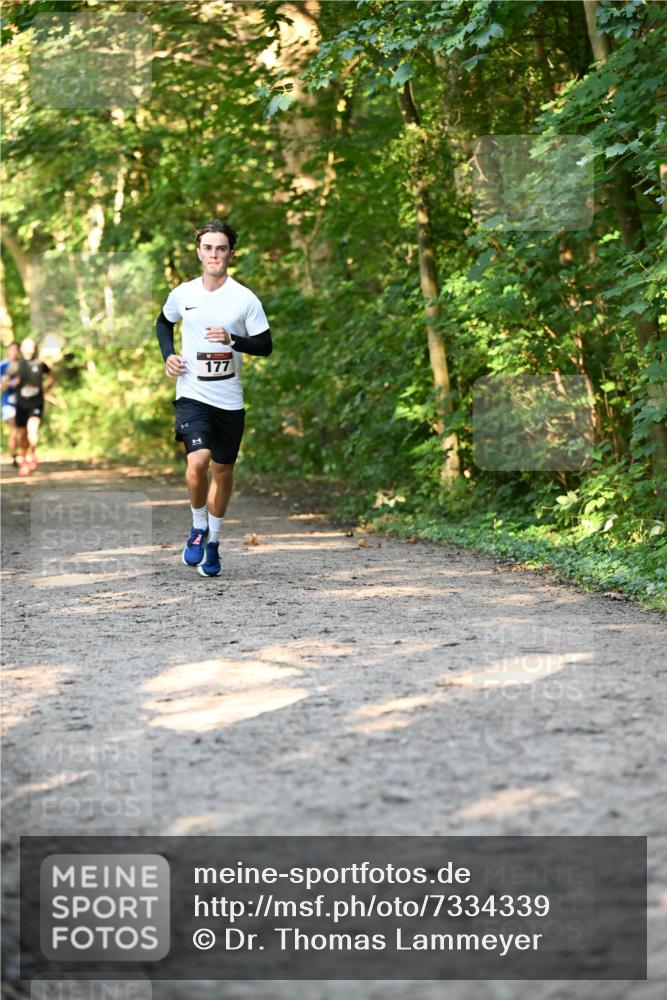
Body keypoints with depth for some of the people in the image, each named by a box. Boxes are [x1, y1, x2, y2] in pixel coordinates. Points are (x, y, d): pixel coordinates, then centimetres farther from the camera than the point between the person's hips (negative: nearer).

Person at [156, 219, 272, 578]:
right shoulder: (182, 294, 2)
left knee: (223, 471, 10)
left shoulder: (245, 299, -5)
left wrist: (232, 339, -19)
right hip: (192, 394, -1)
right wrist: (168, 355, 6)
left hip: (229, 400, 1)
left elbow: (265, 345, -2)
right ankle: (199, 528, 4)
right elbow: (163, 322, 22)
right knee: (197, 463, -21)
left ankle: (213, 541, 29)